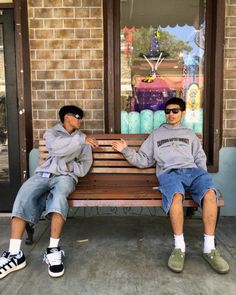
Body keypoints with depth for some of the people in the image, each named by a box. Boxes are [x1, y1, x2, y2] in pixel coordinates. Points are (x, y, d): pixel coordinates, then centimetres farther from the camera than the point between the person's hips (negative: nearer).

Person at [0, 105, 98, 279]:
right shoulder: (51, 133, 15)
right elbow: (56, 147, -11)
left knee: (59, 195, -36)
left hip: (66, 176, 0)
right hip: (44, 174, 1)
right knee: (23, 196, -29)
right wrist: (81, 139, -16)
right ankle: (15, 254, -26)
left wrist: (64, 164, -5)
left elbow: (83, 169, 9)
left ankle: (53, 250, -33)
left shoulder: (83, 140, 18)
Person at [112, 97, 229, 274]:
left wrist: (202, 178, 6)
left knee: (210, 193, -32)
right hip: (169, 173, -1)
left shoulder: (189, 133, 30)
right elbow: (143, 160, 22)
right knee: (176, 195, -38)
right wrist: (126, 151, 7)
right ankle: (179, 247, -25)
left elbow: (200, 158, 23)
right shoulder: (156, 134, 26)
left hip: (192, 170, 2)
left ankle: (210, 249, -25)